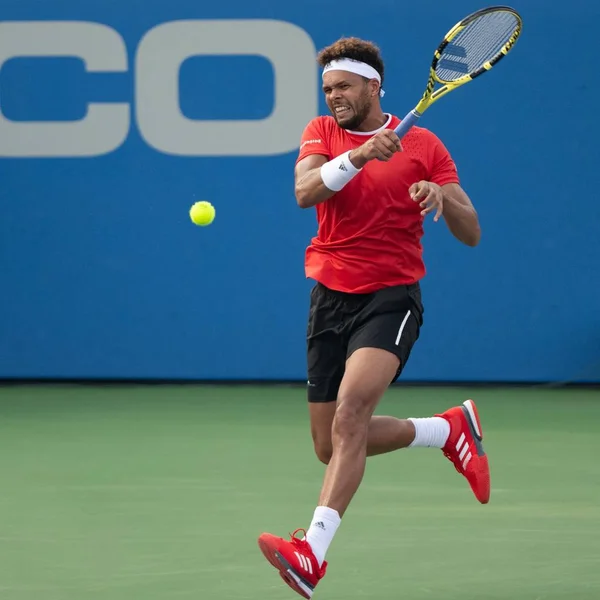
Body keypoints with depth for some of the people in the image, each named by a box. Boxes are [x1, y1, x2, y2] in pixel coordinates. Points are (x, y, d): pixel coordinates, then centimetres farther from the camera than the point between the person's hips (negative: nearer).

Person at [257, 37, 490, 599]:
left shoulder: (422, 145, 1)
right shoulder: (321, 133, 8)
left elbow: (470, 234, -1)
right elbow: (305, 192, -13)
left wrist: (441, 197, -22)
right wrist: (358, 156, -29)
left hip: (391, 297, -5)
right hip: (330, 297, 5)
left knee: (350, 411, -28)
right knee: (331, 446, 8)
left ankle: (314, 552, -37)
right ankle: (450, 428, 30)